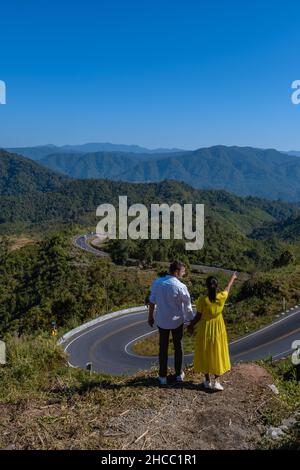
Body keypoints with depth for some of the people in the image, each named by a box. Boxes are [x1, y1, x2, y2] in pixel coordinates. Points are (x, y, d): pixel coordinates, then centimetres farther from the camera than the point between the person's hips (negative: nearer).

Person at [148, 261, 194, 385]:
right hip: (177, 320, -2)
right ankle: (179, 374, 29)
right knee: (178, 346, 17)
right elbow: (187, 306, -10)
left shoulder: (156, 283, -8)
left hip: (162, 320, 2)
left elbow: (152, 301, 0)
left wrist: (150, 316, 13)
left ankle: (162, 376, 21)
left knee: (163, 348, 14)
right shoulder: (180, 286, -19)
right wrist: (191, 320, 4)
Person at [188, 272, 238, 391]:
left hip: (205, 330, -1)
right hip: (218, 330, 1)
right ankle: (217, 381, 11)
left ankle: (207, 381, 23)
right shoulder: (221, 297, -16)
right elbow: (228, 288, 5)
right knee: (218, 354, 14)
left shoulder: (202, 300, -21)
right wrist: (233, 278, 25)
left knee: (205, 354, 15)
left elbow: (198, 316, -12)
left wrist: (191, 325, 7)